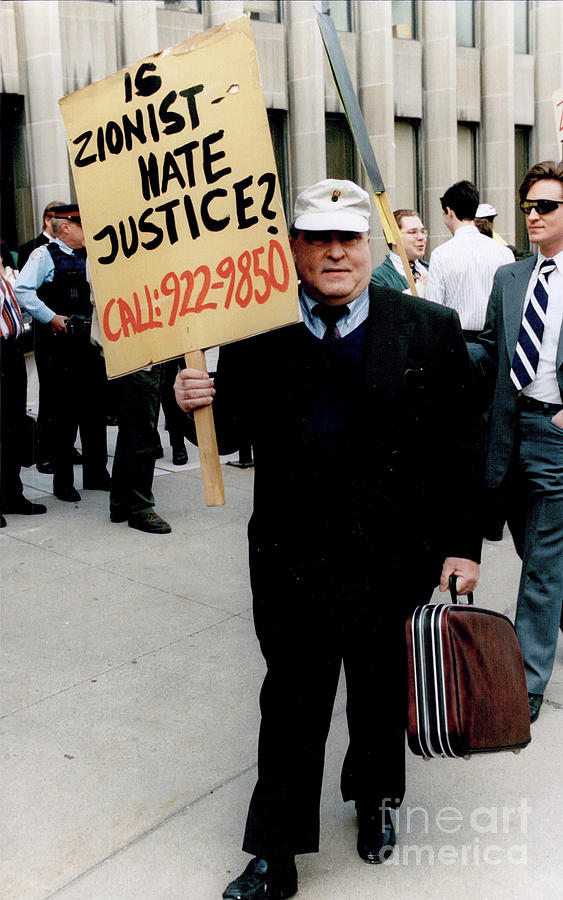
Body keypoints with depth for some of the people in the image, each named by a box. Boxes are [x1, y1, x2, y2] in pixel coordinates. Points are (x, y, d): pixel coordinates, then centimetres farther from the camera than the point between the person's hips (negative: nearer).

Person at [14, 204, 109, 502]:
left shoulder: (86, 257, 17)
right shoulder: (44, 255, -4)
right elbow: (22, 290, -15)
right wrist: (51, 318, -17)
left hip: (91, 340, 7)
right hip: (63, 342, -6)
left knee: (95, 407, 11)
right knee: (66, 411, -1)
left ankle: (96, 473, 23)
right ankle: (63, 481, 9)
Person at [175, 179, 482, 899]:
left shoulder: (430, 330, -4)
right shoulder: (257, 334, -3)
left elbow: (458, 449, -3)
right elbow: (232, 434, 3)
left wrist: (462, 544, -4)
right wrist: (197, 404, -18)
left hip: (393, 562, 1)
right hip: (292, 563, 0)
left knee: (382, 699, 20)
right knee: (291, 708, 11)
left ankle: (377, 800, 49)